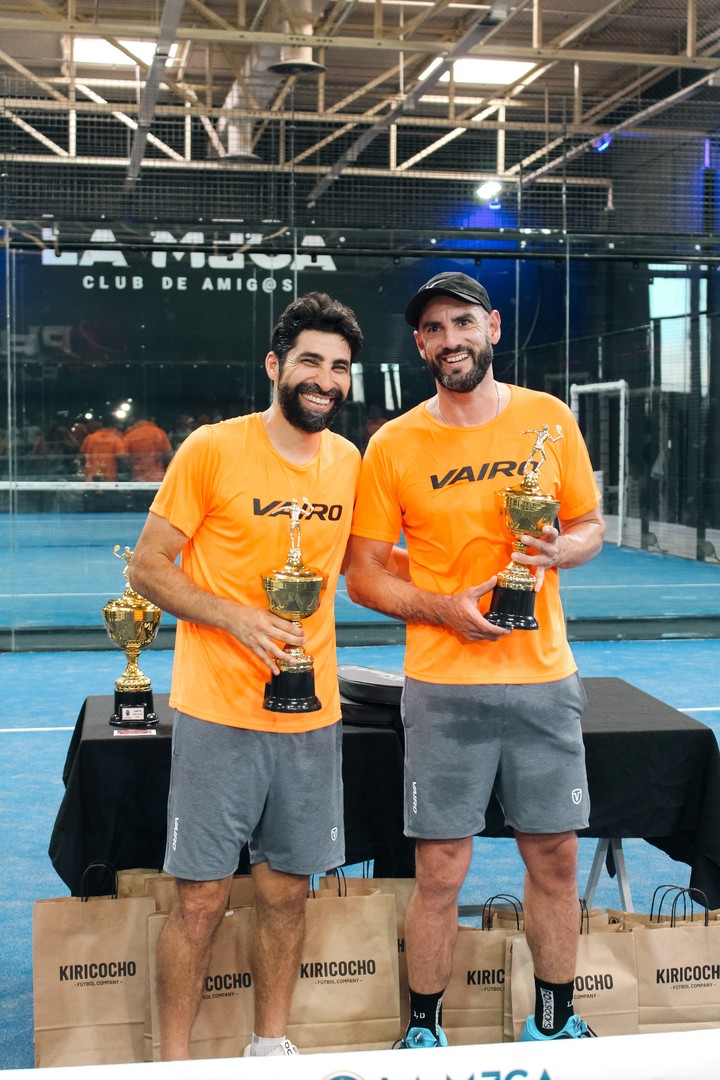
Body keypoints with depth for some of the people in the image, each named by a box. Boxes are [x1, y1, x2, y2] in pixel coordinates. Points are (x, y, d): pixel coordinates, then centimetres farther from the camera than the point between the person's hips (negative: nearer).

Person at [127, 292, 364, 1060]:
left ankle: (270, 1046, 32)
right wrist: (237, 617, -18)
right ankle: (173, 1062, 20)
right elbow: (147, 568, -6)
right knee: (200, 900, 2)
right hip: (218, 713, -4)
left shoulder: (349, 462, 7)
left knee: (286, 892, 14)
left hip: (311, 715, 4)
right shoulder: (212, 450, -8)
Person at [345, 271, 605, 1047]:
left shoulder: (549, 418, 4)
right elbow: (363, 576, 1)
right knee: (439, 874, 2)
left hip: (544, 677, 2)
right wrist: (443, 609, -15)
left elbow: (590, 526, 13)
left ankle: (554, 1023, 30)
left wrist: (558, 550, -10)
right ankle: (423, 1032, 22)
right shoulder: (392, 446, -2)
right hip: (443, 686, -2)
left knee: (554, 862, 11)